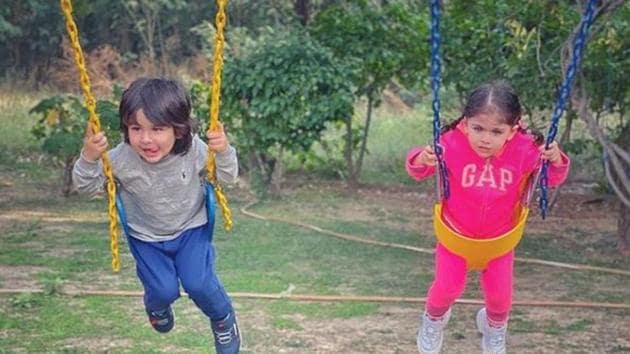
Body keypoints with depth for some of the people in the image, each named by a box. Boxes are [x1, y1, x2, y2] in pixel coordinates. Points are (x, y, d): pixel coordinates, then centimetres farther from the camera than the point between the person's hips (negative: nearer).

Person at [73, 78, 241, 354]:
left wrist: (224, 152, -32)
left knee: (199, 284, -15)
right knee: (164, 290, -10)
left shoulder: (194, 150, -24)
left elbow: (227, 178, -11)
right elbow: (87, 187, -14)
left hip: (191, 229, 0)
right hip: (146, 236, 0)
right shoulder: (120, 159, -26)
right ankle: (156, 307, 31)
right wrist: (88, 158, -34)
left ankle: (224, 319, 19)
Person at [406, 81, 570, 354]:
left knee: (499, 293, 8)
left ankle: (495, 326, 45)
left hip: (499, 236, 1)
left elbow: (552, 179, -7)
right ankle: (434, 319, 38)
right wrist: (420, 160, -37)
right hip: (455, 232, -1)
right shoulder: (451, 144, -27)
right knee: (448, 286, 0)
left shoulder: (525, 150, -24)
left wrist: (556, 162, -29)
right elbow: (417, 170, -13)